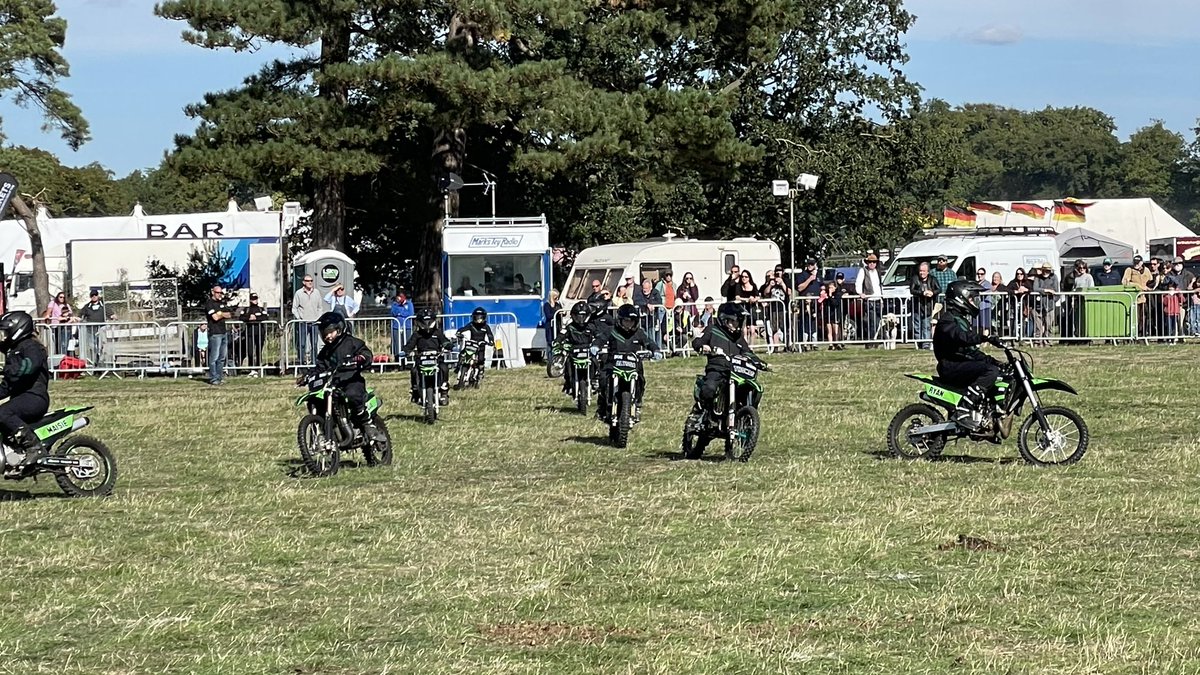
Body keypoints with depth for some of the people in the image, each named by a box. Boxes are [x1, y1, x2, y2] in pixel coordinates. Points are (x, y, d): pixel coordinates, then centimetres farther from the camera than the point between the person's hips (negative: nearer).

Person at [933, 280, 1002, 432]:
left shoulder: (963, 320, 22)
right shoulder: (948, 321, -11)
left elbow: (971, 350, 26)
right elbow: (961, 337, -32)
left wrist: (991, 360, 15)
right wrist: (984, 337, -44)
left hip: (964, 363, 10)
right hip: (951, 367, -10)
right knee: (991, 371, -27)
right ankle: (962, 412, -32)